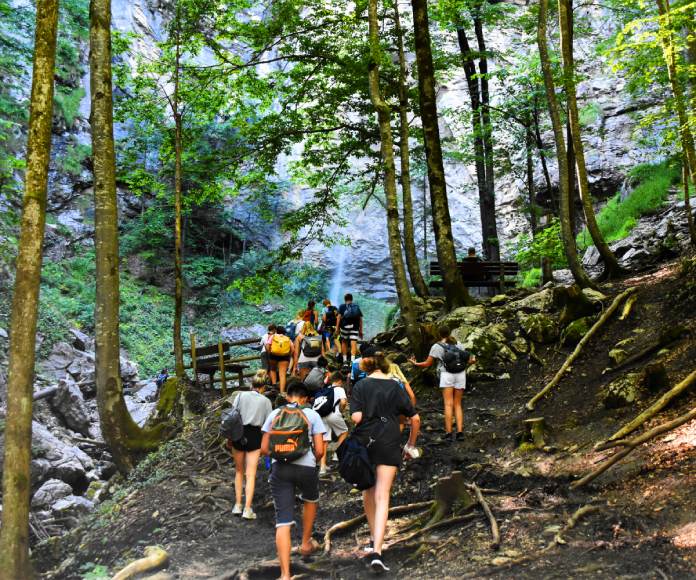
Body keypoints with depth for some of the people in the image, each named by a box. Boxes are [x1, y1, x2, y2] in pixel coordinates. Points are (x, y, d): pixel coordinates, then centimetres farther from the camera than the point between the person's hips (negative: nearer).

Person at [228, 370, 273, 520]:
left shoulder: (241, 395, 4)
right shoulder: (265, 401, 4)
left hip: (239, 434, 2)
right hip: (254, 435, -1)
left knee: (239, 471, 17)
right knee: (250, 474, 1)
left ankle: (238, 505, 18)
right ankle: (247, 509, -3)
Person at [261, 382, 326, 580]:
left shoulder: (274, 414, 10)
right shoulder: (312, 415, 4)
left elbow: (264, 448, 9)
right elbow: (320, 450, -1)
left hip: (280, 468, 1)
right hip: (306, 467, -1)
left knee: (283, 521, 1)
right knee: (310, 500, 32)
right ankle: (306, 544, 46)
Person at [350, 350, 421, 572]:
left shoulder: (361, 386, 0)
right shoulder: (396, 387, 6)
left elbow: (356, 417, -11)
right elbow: (415, 418, 7)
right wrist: (411, 445, 19)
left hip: (364, 442, 0)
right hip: (390, 444, 0)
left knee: (368, 492, 21)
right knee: (382, 497, -3)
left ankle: (373, 539, 33)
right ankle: (376, 551, -14)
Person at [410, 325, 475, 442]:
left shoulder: (436, 346, 1)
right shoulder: (458, 344, 12)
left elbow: (428, 363, 3)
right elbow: (468, 360, 11)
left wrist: (416, 363, 22)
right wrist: (472, 360, 36)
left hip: (447, 375, -3)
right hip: (460, 375, 3)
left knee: (448, 405, -7)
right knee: (457, 404, 9)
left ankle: (448, 433, -16)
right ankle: (460, 432, -3)